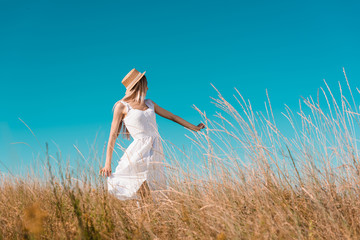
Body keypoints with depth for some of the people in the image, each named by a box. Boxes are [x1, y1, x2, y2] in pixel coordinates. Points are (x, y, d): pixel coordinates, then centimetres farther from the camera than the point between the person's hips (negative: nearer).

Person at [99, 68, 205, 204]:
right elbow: (113, 135, 3)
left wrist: (194, 127, 35)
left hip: (156, 151, 4)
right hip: (139, 151, -4)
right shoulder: (122, 106, 4)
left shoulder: (149, 103, 19)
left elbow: (171, 116, 29)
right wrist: (108, 163, -3)